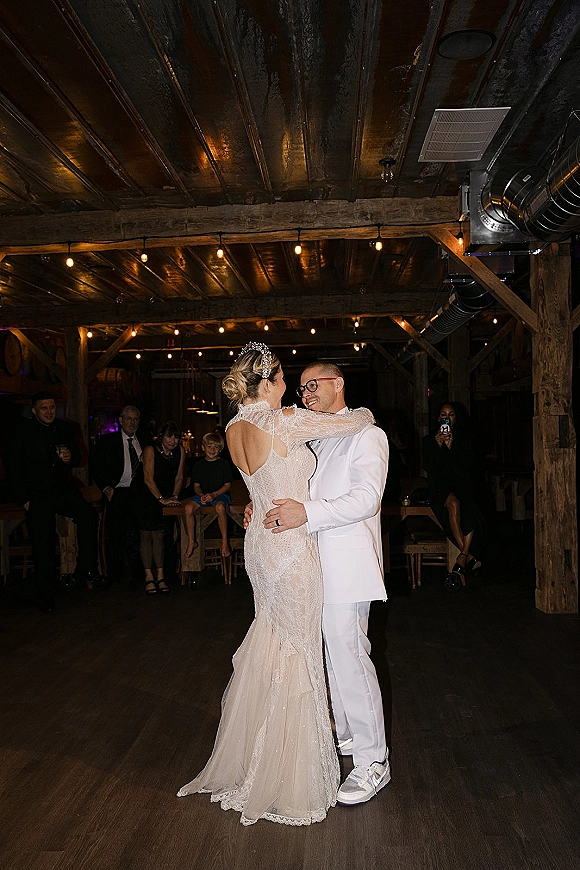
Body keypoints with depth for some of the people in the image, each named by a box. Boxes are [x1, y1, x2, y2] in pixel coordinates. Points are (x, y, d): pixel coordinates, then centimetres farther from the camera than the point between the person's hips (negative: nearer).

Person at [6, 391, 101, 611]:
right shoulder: (25, 432, -3)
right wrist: (23, 499, -4)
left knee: (88, 514, -27)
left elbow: (77, 457, 17)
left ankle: (85, 568, -19)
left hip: (64, 490, 2)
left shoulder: (64, 428, 7)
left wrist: (70, 458, -8)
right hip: (38, 496, -2)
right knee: (43, 547, 2)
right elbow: (14, 469, 1)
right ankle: (46, 596, 16)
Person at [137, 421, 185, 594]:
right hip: (148, 497, -3)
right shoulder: (150, 450, -11)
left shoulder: (180, 451, 2)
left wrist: (174, 496, -7)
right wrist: (162, 499, -19)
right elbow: (148, 479, -16)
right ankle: (149, 577, 0)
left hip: (166, 498, 3)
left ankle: (160, 576, 2)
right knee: (146, 536, -4)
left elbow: (179, 477, 6)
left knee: (159, 536, -1)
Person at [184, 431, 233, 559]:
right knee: (189, 507, -26)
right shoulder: (199, 464, 9)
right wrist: (201, 495, -13)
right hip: (203, 494, 3)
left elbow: (227, 485, -2)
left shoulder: (224, 464, 1)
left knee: (220, 507, -37)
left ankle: (225, 541, -24)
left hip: (220, 494, -3)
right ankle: (191, 542, -13)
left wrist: (214, 494, -17)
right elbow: (196, 485, 9)